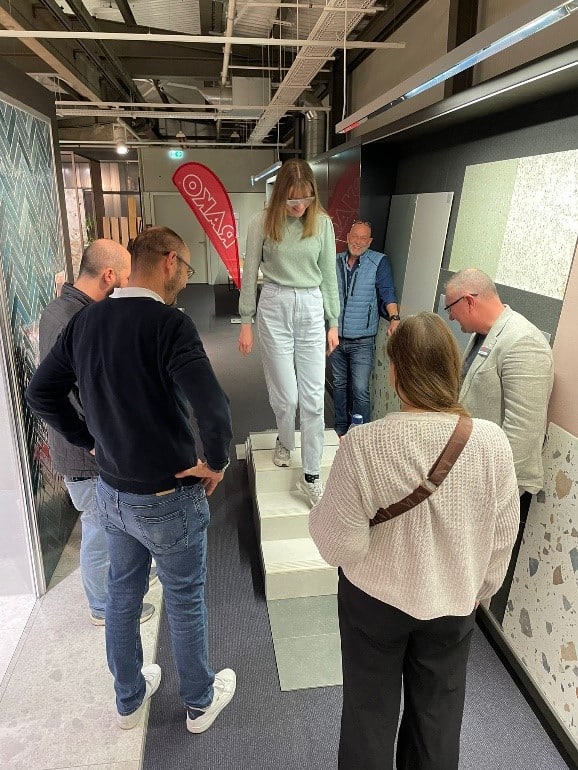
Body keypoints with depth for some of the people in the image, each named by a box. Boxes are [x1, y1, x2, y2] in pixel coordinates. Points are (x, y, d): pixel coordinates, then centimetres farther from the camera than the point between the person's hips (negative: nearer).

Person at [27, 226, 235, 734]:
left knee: (123, 594, 25)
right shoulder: (169, 324, -24)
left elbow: (41, 393, 7)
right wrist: (216, 463, -18)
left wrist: (89, 441, 11)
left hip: (111, 493, 6)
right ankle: (201, 702, 42)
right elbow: (213, 407, -36)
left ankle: (128, 700, 48)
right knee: (185, 602, 17)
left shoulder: (85, 320, -2)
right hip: (168, 499, -6)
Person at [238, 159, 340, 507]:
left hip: (311, 308, 2)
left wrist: (333, 322, 6)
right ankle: (285, 442, 36)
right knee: (285, 394, 1)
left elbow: (329, 275, 6)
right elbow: (250, 273, 1)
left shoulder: (322, 223, 1)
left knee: (314, 397, 0)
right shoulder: (263, 222, -3)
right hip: (274, 308, -1)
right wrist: (246, 322, 1)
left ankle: (311, 475, 12)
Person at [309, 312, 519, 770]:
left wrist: (320, 516, -1)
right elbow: (503, 537, -5)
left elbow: (341, 544, -22)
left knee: (371, 711, 24)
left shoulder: (363, 444, -28)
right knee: (439, 713, 28)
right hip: (454, 603, 3)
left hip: (375, 600, -2)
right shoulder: (492, 442, -18)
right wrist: (483, 588, 12)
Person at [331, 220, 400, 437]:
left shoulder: (379, 262, -4)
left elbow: (388, 293, -12)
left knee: (360, 390, -8)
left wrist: (394, 318, -29)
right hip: (337, 337, 4)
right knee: (339, 384, 15)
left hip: (362, 340, -4)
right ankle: (340, 428, 29)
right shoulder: (336, 261, 7)